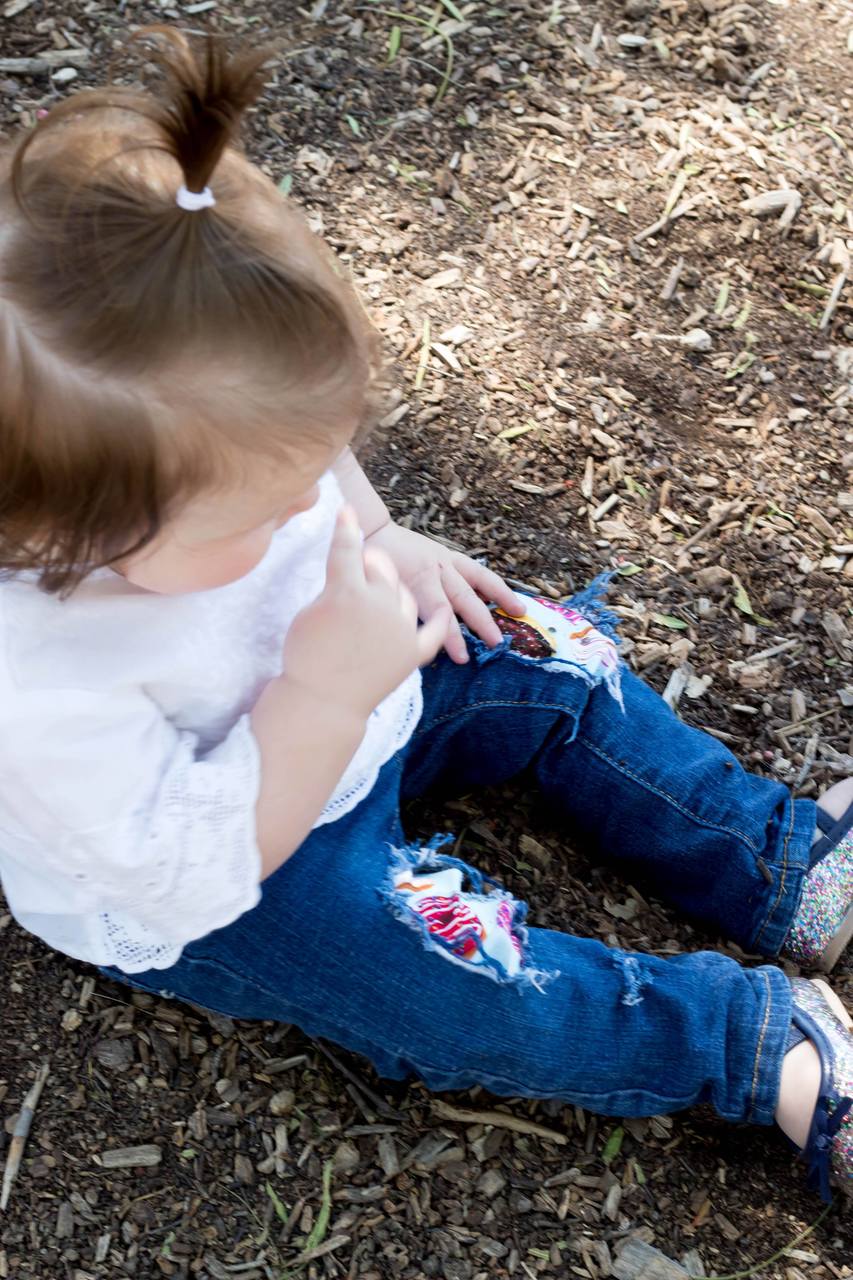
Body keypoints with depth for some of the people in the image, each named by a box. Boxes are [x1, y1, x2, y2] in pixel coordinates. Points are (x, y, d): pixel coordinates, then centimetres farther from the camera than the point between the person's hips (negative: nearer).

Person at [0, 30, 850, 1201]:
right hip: (216, 887, -6)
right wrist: (325, 698, -38)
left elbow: (314, 452, 2)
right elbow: (191, 873, -32)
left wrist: (379, 542, -11)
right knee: (476, 997, -15)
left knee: (560, 671, 3)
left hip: (330, 690, 7)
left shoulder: (204, 462, -23)